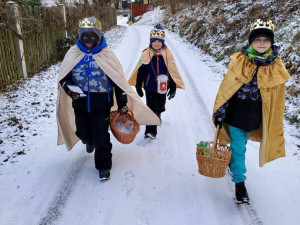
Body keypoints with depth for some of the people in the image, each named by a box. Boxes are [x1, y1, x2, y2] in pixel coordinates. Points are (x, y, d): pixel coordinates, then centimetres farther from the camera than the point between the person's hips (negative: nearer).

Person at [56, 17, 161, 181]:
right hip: (80, 103, 3)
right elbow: (63, 76, 10)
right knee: (82, 133, 17)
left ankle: (103, 166, 21)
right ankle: (89, 141, 54)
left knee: (101, 137, -1)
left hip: (101, 104, -3)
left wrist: (122, 104, -1)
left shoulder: (107, 54, -5)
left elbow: (119, 80, -1)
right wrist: (69, 88, -12)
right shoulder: (73, 53, 1)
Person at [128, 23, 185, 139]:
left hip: (162, 87, 2)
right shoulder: (146, 54, -9)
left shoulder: (167, 54, -5)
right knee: (151, 108, -4)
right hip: (150, 87, -2)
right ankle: (150, 131, 3)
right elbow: (140, 71, -2)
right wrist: (138, 86, 1)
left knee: (160, 107, 19)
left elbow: (172, 71, 1)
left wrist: (173, 87, 3)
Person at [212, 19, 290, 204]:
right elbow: (226, 87, -8)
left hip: (256, 114, 3)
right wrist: (219, 112, -8)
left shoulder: (276, 66, -7)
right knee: (238, 147, 0)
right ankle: (240, 183, 14)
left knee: (241, 142, 22)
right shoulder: (239, 61, -13)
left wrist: (273, 123, 6)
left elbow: (277, 97, 2)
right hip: (236, 111, -2)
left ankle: (233, 160, 51)